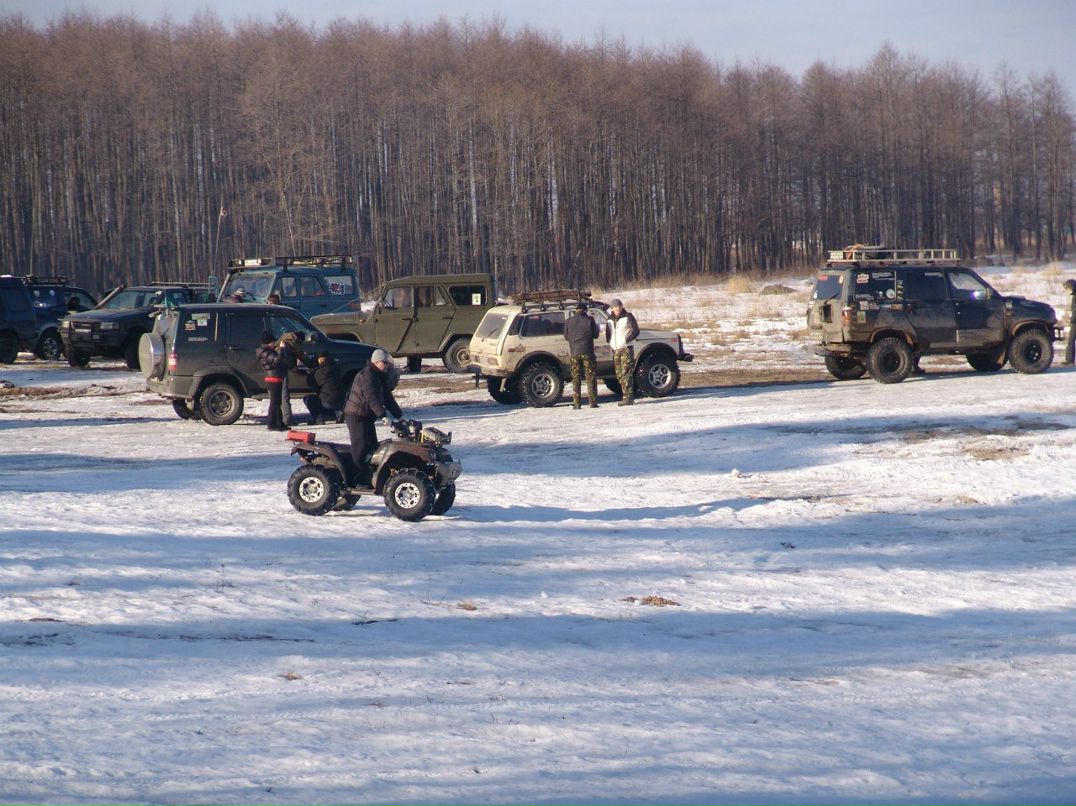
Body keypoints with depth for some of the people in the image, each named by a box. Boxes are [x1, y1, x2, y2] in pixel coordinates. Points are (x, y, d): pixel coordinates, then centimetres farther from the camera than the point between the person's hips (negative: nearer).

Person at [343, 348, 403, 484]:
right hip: (356, 416, -10)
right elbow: (372, 398, -27)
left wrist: (399, 416, 7)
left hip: (367, 417, 10)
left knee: (372, 447, 9)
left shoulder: (381, 377, 15)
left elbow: (387, 398, 16)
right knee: (361, 447, -12)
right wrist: (382, 416, -35)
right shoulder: (367, 375, -17)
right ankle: (361, 479, -12)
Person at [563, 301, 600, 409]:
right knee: (590, 377, 4)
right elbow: (595, 335, 2)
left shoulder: (569, 321, 0)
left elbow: (566, 336, 8)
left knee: (576, 378, 6)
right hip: (587, 352, -1)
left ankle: (576, 403, 1)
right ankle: (593, 402, 0)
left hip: (574, 353, 1)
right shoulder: (589, 320, -6)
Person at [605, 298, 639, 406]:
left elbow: (635, 331, -7)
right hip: (615, 350, 7)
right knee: (620, 375, 7)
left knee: (626, 373, -14)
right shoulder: (610, 320, 14)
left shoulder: (628, 316, -3)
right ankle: (627, 397, 14)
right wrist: (609, 343, 8)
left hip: (626, 348, -7)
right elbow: (608, 333, 24)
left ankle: (628, 398, -17)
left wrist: (626, 339, -17)